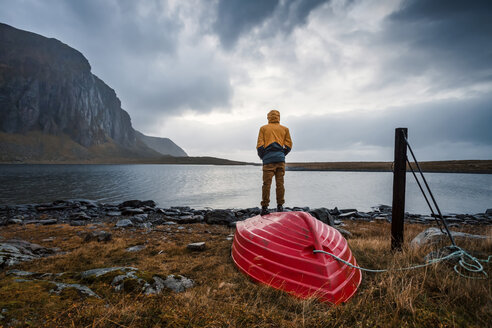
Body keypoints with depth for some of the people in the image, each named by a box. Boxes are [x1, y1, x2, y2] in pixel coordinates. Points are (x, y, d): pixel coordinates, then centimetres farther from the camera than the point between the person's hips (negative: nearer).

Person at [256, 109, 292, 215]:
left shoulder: (263, 128, 10)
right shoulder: (284, 129, 14)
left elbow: (260, 145, 1)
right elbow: (289, 145, 7)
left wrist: (262, 156, 10)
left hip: (268, 159, -1)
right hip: (280, 159, 2)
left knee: (266, 183, -3)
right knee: (280, 183, 4)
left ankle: (265, 207, -4)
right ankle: (280, 206, 5)